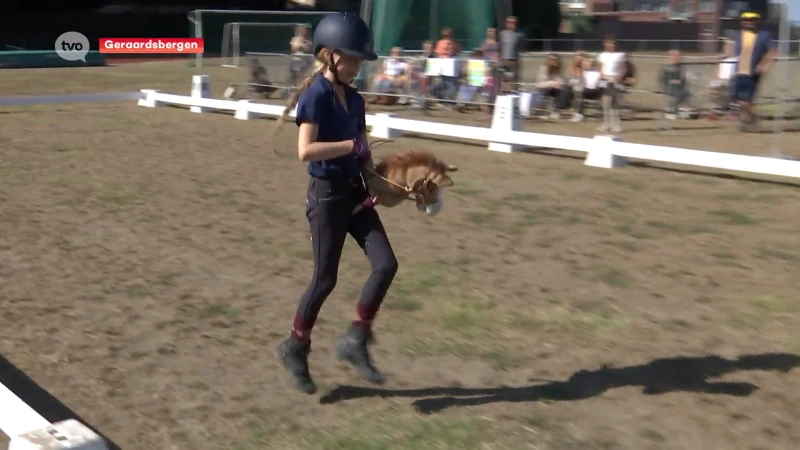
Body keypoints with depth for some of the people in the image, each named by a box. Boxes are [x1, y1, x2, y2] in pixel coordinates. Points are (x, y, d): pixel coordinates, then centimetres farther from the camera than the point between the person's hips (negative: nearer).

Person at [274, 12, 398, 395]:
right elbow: (305, 150, -25)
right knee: (325, 279, 1)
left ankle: (355, 341, 11)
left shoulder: (354, 99, 10)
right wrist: (352, 146, -20)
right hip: (327, 194, -7)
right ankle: (295, 349, 21)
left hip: (355, 192, 7)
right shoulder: (316, 95, -13)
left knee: (386, 265, -2)